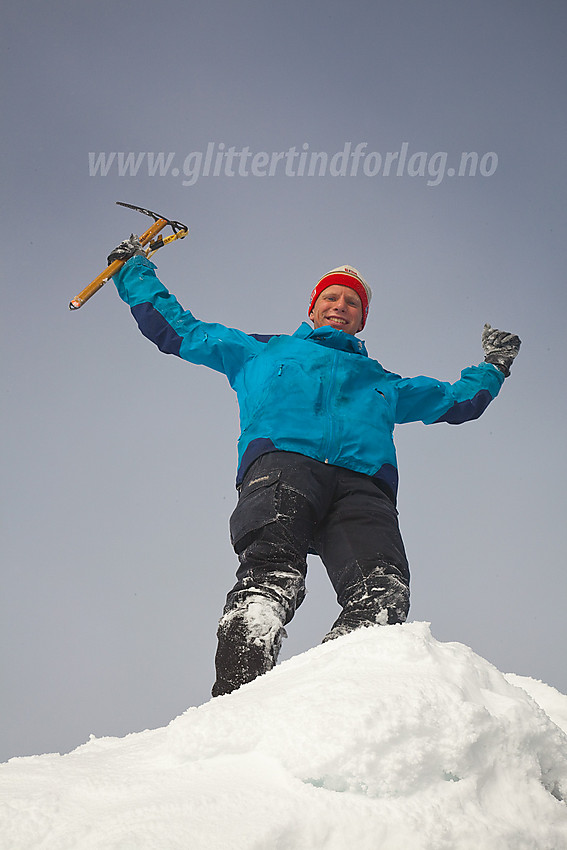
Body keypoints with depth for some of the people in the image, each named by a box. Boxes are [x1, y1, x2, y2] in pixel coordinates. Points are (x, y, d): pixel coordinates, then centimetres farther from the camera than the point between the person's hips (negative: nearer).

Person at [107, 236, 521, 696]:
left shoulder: (381, 381, 44)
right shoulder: (261, 351, 39)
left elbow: (458, 401, 54)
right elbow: (176, 329, 43)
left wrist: (494, 367, 47)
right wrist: (136, 272, 45)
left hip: (363, 482, 3)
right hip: (281, 461, -2)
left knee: (383, 590, -31)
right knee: (273, 574, -35)